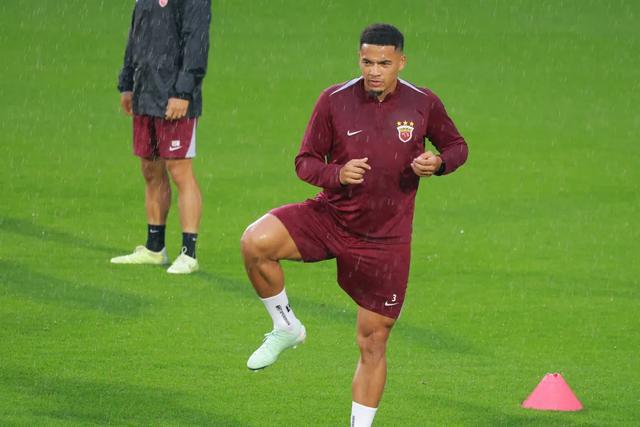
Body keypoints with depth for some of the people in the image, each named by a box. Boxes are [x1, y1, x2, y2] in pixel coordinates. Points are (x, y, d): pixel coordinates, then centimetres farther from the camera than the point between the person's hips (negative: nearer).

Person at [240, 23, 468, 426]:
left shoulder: (424, 104, -4)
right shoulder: (335, 100, -6)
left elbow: (457, 146, 12)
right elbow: (305, 161, 0)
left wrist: (437, 162, -12)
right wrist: (337, 174, -22)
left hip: (385, 240, 0)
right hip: (329, 217, 0)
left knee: (373, 344, 3)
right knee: (255, 242, -27)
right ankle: (286, 328, -4)